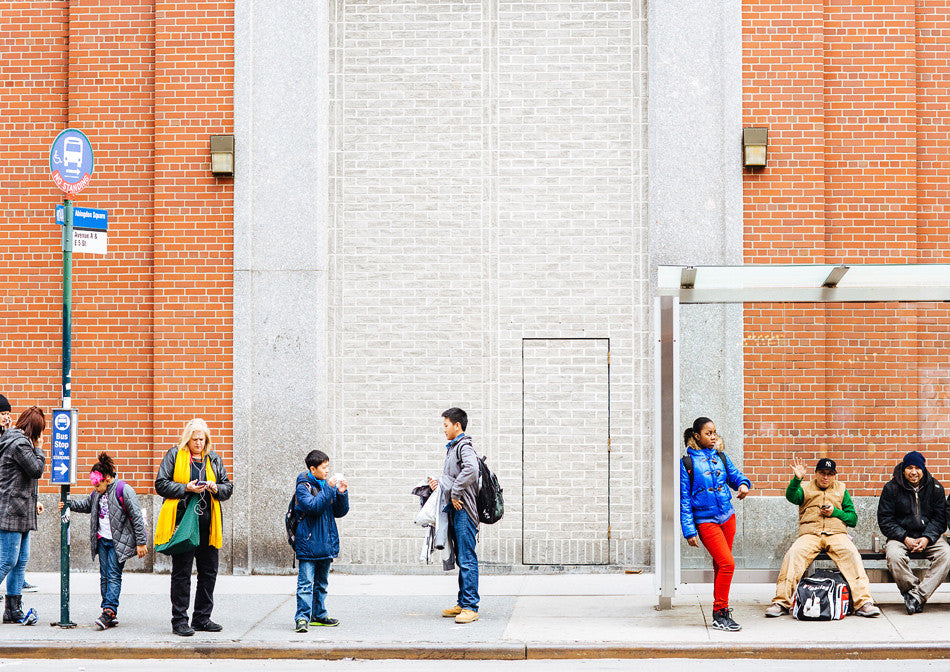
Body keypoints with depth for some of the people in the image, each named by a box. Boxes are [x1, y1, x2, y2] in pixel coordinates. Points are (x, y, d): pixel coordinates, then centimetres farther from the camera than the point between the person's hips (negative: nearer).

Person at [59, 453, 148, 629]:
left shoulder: (124, 490, -12)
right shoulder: (98, 493, 11)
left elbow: (136, 516, -13)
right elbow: (86, 504, 31)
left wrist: (141, 542, -14)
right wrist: (68, 504, 14)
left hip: (118, 541, -7)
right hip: (102, 540, 8)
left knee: (113, 576, -12)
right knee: (104, 576, 5)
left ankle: (109, 612, -17)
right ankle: (110, 615, 7)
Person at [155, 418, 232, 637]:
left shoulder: (214, 459, 16)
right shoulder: (174, 455, 4)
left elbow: (227, 488, 17)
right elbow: (161, 484, -1)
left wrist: (215, 488, -6)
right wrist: (186, 488, -13)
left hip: (207, 521, 5)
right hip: (182, 519, -5)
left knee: (209, 571, 7)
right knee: (181, 571, -4)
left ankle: (202, 618, 18)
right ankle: (179, 620, 0)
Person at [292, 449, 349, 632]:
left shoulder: (327, 485, 11)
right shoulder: (303, 487, -7)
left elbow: (340, 512, 11)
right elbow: (313, 506, -23)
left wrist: (341, 493, -5)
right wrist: (329, 489, -24)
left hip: (326, 542, 7)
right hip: (308, 543, -7)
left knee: (321, 582, 15)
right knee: (306, 582, -11)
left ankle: (319, 615, 23)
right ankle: (302, 617, -11)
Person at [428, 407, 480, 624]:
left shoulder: (464, 447, -11)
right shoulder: (453, 447, 20)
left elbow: (471, 470, -30)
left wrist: (455, 493, -22)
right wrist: (439, 482, 6)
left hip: (463, 509, -10)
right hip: (455, 510, 10)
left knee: (467, 559, -9)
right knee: (461, 558, 14)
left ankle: (470, 607, -9)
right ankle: (463, 603, 20)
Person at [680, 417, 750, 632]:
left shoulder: (720, 457, 8)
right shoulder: (687, 463, -6)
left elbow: (734, 475, 12)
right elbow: (684, 499, -5)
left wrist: (743, 484, -14)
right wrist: (689, 531, -9)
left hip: (727, 517, 5)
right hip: (705, 521, -5)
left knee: (720, 564, 11)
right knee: (727, 563, -14)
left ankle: (720, 609, 23)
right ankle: (720, 614, -6)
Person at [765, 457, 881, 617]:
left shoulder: (841, 490, 23)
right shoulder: (806, 488, 19)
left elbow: (853, 519, 18)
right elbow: (791, 496, -5)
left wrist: (835, 512, 0)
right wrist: (797, 479, -23)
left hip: (836, 534, 1)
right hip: (809, 534, -1)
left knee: (851, 553, -31)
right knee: (794, 554, -31)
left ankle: (863, 602, -35)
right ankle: (781, 602, -29)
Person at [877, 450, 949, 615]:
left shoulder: (935, 487, 4)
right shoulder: (891, 488, -1)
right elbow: (884, 520, -3)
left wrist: (927, 538, -14)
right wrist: (905, 538, -16)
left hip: (929, 535, 2)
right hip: (900, 536, -2)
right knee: (894, 555, -35)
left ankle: (917, 595, -29)